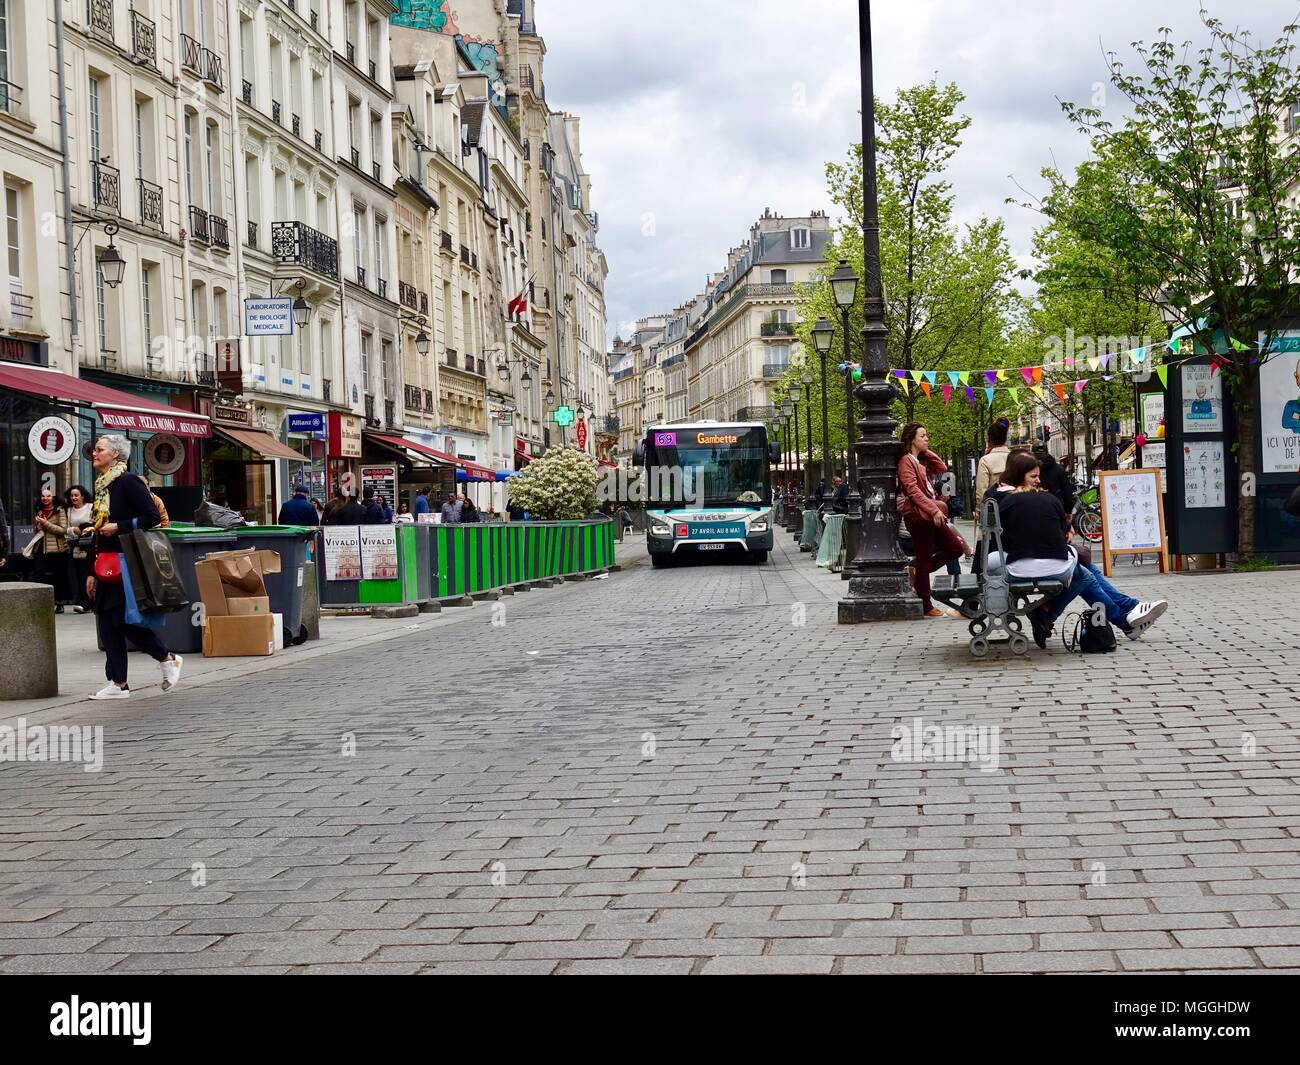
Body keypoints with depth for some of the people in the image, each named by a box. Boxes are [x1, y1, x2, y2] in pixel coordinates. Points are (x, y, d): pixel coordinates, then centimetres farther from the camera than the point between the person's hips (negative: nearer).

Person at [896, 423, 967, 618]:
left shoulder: (922, 460, 18)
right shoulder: (906, 461, -10)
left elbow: (942, 468, 11)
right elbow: (913, 490, -18)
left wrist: (927, 452, 7)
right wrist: (934, 510, -22)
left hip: (930, 514, 9)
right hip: (918, 515, -9)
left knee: (956, 548, 7)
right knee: (924, 561, -3)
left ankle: (917, 570, 16)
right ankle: (926, 607, 3)